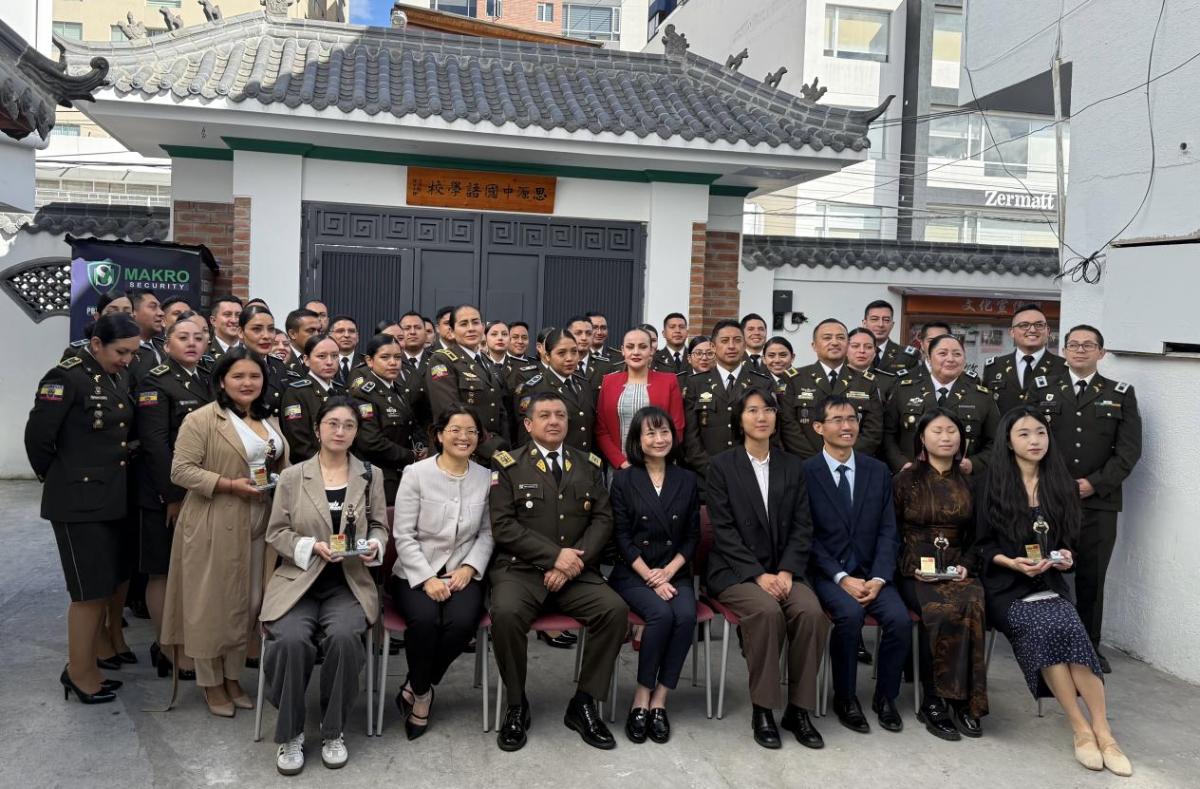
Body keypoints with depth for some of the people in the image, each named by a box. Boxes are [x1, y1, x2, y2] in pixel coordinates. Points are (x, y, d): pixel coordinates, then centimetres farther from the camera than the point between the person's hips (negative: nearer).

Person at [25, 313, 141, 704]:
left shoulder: (121, 377, 7)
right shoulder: (66, 377, -14)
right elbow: (37, 436, -14)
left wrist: (114, 477, 10)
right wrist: (58, 479, 0)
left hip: (114, 498, 7)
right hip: (79, 502, -7)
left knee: (110, 584, 14)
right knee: (90, 590, 1)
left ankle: (87, 663, 29)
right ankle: (80, 673, 18)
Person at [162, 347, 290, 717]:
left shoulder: (269, 420, 12)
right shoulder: (201, 419, -10)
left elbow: (282, 468, 21)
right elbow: (181, 470, -14)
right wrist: (230, 485, -21)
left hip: (258, 526, 6)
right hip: (214, 527, -6)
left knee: (247, 602, 13)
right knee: (211, 603, 5)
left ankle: (233, 677, 27)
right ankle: (210, 682, 20)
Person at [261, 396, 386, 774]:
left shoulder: (370, 475, 7)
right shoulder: (292, 476, 4)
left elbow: (379, 526, 13)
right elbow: (275, 533, 4)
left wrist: (374, 545, -10)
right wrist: (312, 546, -13)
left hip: (349, 584, 0)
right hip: (298, 581, 0)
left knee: (344, 636, -30)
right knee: (291, 640, -29)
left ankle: (333, 731, -7)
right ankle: (290, 734, -5)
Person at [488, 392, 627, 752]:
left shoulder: (589, 466, 13)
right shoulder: (508, 465, 2)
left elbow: (603, 520, 6)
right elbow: (503, 525, -7)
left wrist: (573, 562, -10)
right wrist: (555, 555, -15)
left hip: (576, 573, 3)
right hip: (520, 570, -3)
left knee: (615, 609, -23)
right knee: (506, 613, -33)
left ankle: (584, 703, -5)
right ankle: (516, 706, -8)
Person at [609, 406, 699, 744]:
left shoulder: (687, 480, 9)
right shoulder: (624, 480, 2)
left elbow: (692, 536, 7)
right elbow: (621, 536, -2)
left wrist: (669, 571, -9)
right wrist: (649, 575, -13)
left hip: (675, 573, 2)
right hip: (633, 573, -2)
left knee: (686, 616, -28)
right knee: (661, 614, -30)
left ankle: (659, 701, -17)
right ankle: (641, 699, -14)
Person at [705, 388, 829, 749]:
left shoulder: (792, 466, 11)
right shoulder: (721, 465, 0)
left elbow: (803, 526, 5)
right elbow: (724, 530, -7)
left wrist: (786, 571, -10)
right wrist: (759, 575, -16)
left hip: (785, 570, 3)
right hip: (736, 571, -3)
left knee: (812, 612, -26)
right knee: (768, 611, -32)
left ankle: (798, 708, -10)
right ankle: (762, 709, -17)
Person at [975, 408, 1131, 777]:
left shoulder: (1062, 484, 12)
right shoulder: (993, 483, 2)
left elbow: (1070, 541, 16)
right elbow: (981, 544, 1)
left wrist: (1065, 557, -6)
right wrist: (1013, 562, -16)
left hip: (1050, 584, 3)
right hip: (1006, 585, -2)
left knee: (1071, 629, -28)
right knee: (1044, 628, -30)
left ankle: (1102, 731, -28)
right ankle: (1081, 729, -24)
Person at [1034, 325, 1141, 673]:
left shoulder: (1121, 394, 9)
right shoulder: (1043, 391, 10)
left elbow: (1129, 449, 1)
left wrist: (1095, 484, -9)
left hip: (1099, 501, 0)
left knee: (1092, 578, 6)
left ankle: (1090, 645, 18)